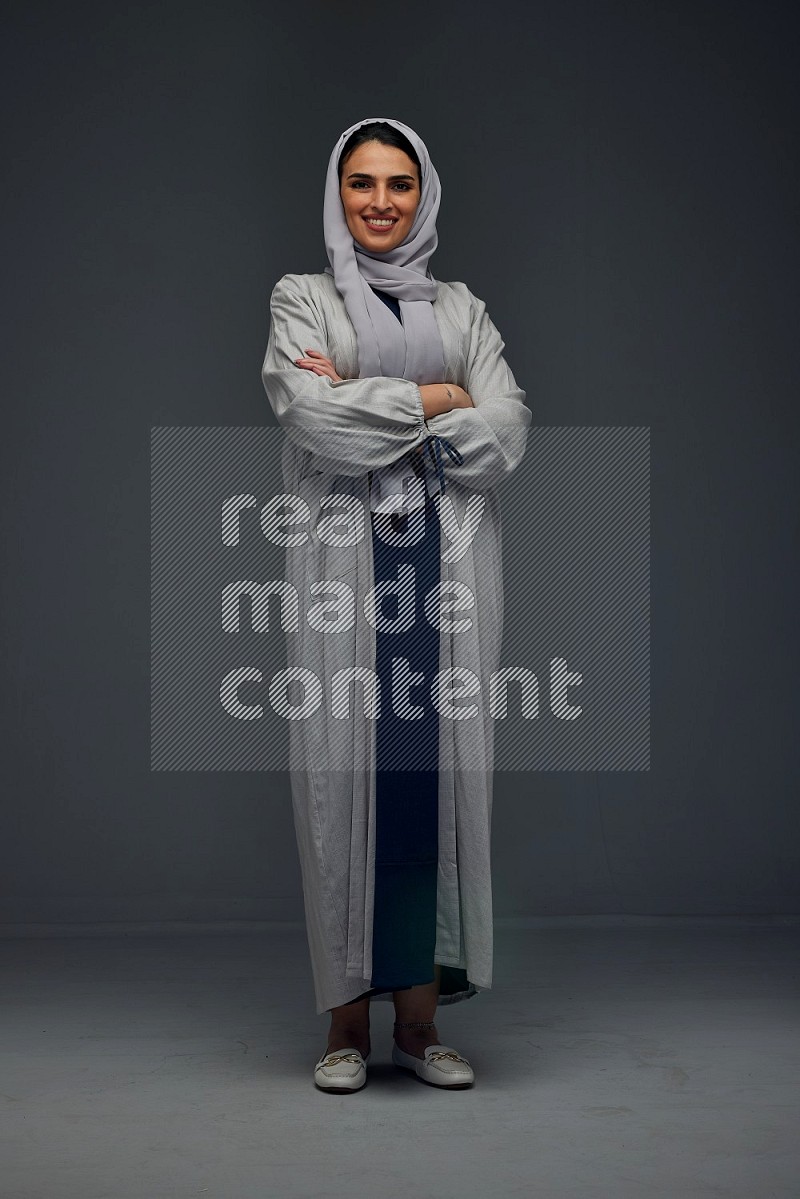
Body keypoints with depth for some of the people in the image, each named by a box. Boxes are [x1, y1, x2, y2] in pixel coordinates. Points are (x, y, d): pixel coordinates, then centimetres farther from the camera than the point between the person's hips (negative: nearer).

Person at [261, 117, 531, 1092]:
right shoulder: (301, 300, 11)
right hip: (342, 564, -2)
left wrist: (366, 404, -6)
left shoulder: (463, 310, 17)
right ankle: (348, 1019, 7)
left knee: (439, 772, -1)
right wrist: (432, 399, -3)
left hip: (447, 567, 2)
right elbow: (311, 414, -9)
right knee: (345, 774, -3)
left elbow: (507, 434, 1)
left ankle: (420, 1016, 9)